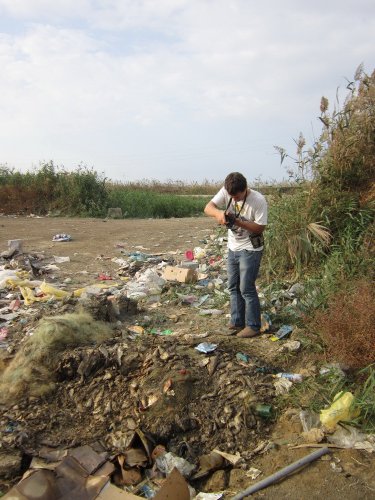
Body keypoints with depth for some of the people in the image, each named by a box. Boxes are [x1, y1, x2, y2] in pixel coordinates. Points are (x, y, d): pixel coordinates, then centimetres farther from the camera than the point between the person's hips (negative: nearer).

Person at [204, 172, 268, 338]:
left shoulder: (258, 200, -21)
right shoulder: (226, 192, -9)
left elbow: (260, 228, -18)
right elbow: (208, 207, -13)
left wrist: (237, 221, -29)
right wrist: (218, 213, -36)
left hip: (250, 250, -6)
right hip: (233, 248, 6)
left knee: (247, 289, -3)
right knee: (233, 287, 13)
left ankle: (253, 326, 12)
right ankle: (236, 323, 26)